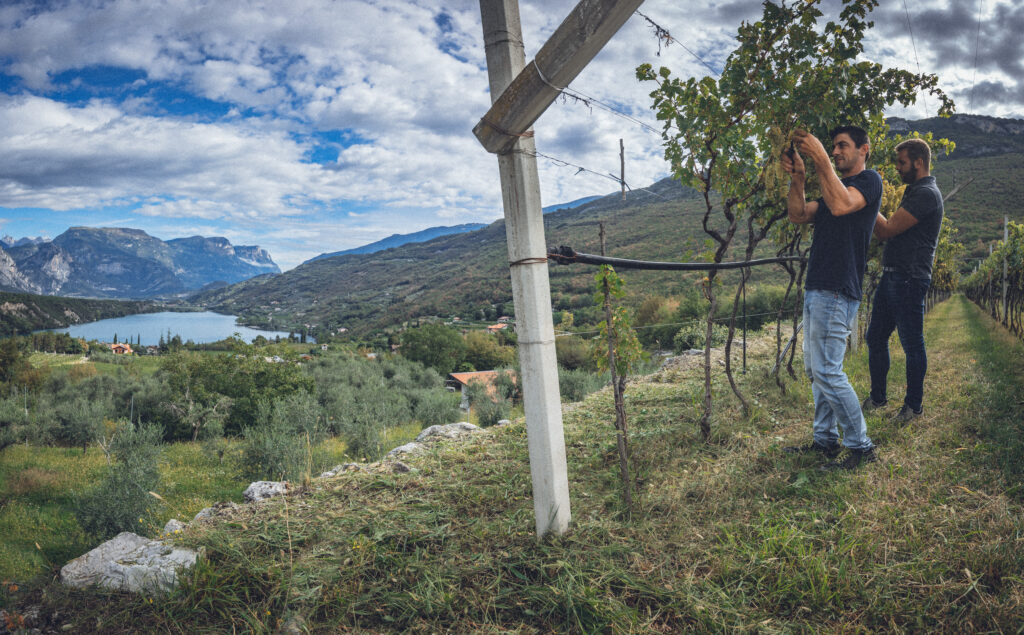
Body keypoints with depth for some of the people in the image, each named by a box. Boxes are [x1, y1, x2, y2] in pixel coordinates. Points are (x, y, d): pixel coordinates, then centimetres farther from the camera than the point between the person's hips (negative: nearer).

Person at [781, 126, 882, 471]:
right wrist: (797, 179, -3)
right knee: (815, 369, 12)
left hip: (836, 293, -10)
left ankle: (861, 446, 1)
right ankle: (825, 439, 21)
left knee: (827, 372, -10)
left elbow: (840, 206, -25)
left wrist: (820, 158, -26)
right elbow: (798, 214, 11)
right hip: (817, 290, 10)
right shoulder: (834, 185, 24)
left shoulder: (869, 180, -4)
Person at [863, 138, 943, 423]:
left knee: (912, 344, 1)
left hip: (909, 280, -10)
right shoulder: (914, 191, 18)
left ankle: (913, 405, 13)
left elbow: (887, 230, -18)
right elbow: (887, 232, 19)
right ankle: (877, 397, 25)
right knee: (875, 337, 13)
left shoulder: (926, 194, -14)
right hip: (891, 276, 10)